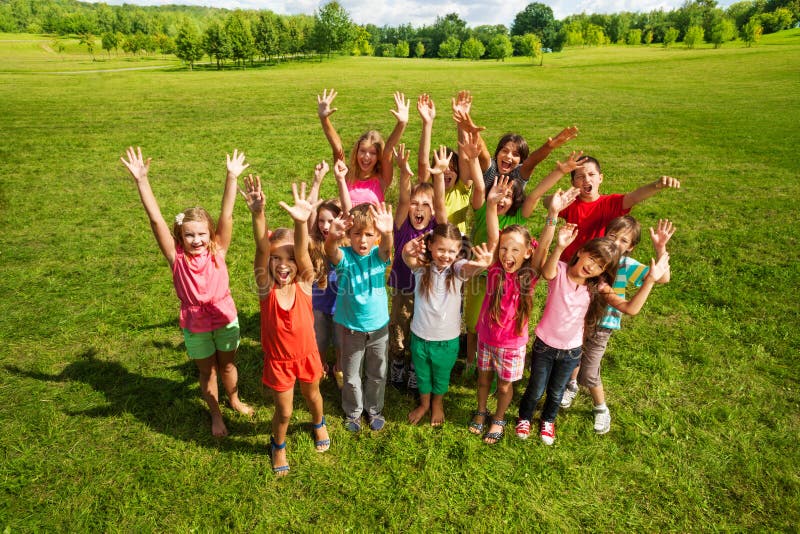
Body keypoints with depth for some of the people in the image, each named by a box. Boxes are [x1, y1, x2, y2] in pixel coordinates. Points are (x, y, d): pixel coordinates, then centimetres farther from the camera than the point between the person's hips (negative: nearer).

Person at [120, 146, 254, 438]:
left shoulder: (217, 250, -12)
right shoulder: (176, 257, -14)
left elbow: (226, 215, -19)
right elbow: (156, 219, -21)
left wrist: (232, 177, -24)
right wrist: (141, 180, -27)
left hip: (226, 318, 1)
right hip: (195, 325, 0)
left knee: (228, 364, 20)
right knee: (207, 371, 18)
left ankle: (235, 400, 48)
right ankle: (216, 414, 40)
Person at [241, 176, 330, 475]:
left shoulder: (304, 283, -21)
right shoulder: (266, 287, -22)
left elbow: (302, 252, -41)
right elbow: (262, 250, -40)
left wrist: (301, 222, -61)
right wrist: (258, 214, -57)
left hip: (306, 354, 1)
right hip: (277, 359, -1)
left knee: (312, 395, 26)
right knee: (284, 411, 13)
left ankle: (319, 424, 59)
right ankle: (278, 446, 46)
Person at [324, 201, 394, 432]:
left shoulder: (378, 255, -13)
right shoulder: (344, 256, -17)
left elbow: (386, 248, -37)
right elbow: (330, 251, -40)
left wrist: (387, 233, -61)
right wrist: (332, 236, -64)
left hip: (378, 326, 1)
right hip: (349, 327, -1)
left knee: (377, 374, 20)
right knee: (351, 376, 18)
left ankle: (374, 409, 45)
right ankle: (353, 412, 43)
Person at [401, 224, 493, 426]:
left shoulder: (457, 268, -18)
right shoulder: (421, 266, -16)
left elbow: (470, 268, -41)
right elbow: (409, 260, -38)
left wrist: (481, 264, -66)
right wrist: (407, 253, -64)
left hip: (447, 339, 0)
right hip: (420, 336, 0)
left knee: (441, 377, 25)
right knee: (422, 376, 25)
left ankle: (437, 404, 54)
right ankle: (424, 403, 53)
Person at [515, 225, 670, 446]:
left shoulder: (598, 288, -12)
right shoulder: (560, 271, -21)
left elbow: (631, 308, -22)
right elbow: (547, 272, -47)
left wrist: (649, 281, -31)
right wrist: (559, 247, -65)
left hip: (571, 351, 3)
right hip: (544, 344, -3)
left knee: (556, 392, 24)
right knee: (535, 390, 15)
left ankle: (548, 420, 54)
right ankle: (524, 417, 47)